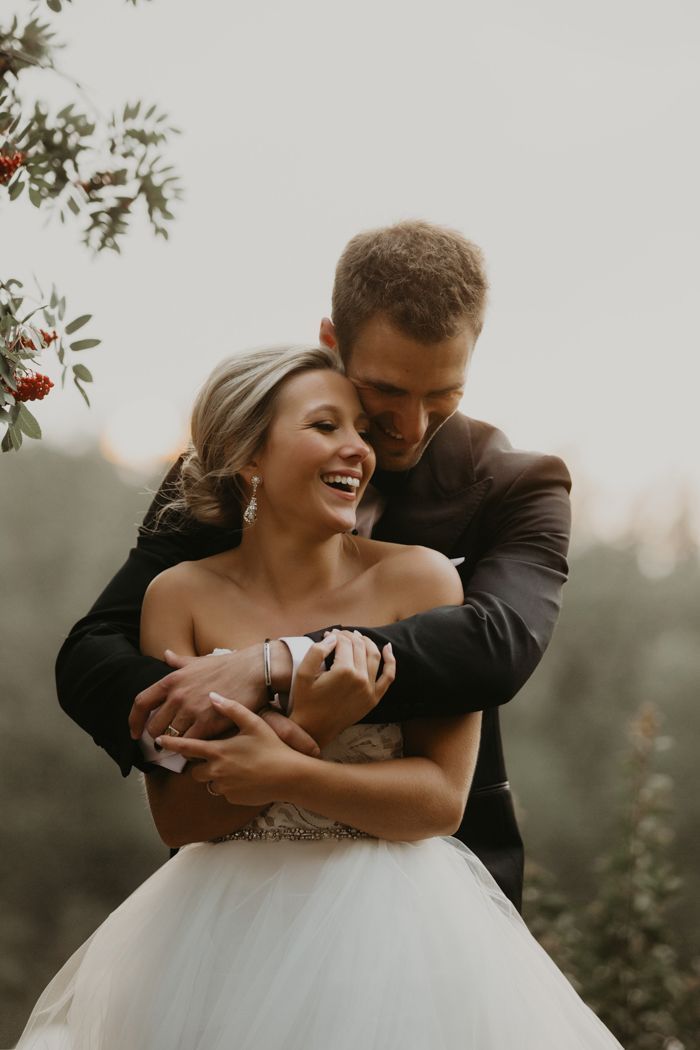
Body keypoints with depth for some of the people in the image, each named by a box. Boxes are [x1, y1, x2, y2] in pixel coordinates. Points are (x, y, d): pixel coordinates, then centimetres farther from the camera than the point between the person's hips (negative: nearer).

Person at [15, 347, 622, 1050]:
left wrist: (283, 773, -22)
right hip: (226, 930, 1)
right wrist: (306, 724, -20)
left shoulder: (419, 579, -6)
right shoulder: (180, 596, -3)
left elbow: (442, 800, -10)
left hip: (395, 924, -1)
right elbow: (177, 818, -6)